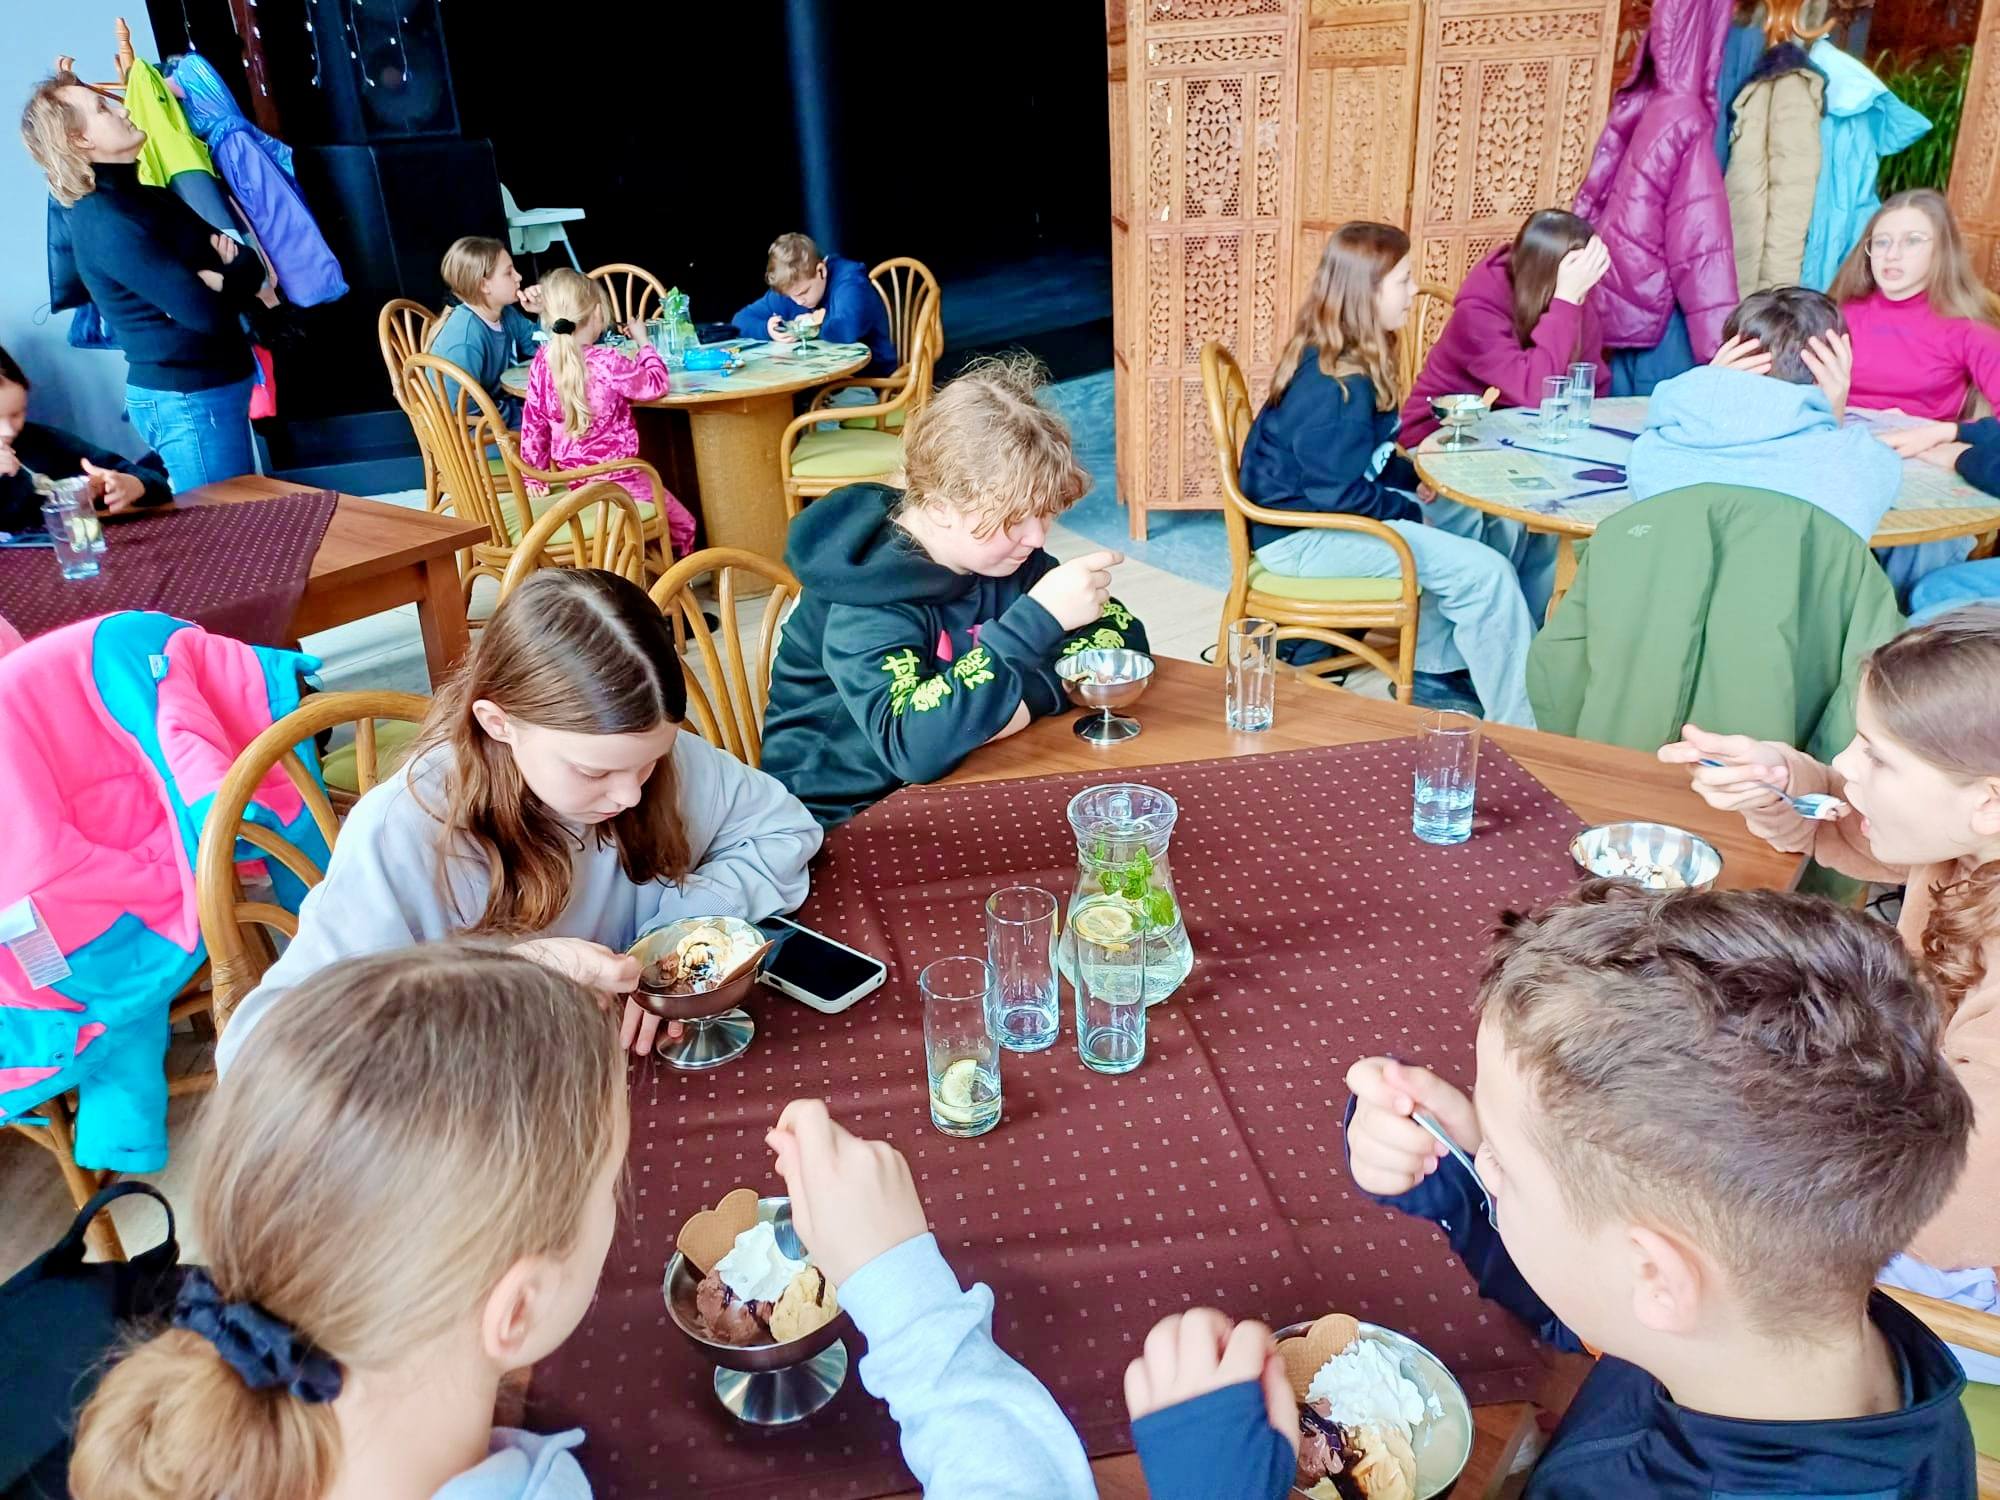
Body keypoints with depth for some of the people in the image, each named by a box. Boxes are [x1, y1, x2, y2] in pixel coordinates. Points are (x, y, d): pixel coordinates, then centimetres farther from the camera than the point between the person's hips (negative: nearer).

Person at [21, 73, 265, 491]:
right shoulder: (105, 220, -17)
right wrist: (242, 269, -7)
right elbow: (206, 312, -25)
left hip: (215, 386, 9)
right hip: (188, 399, -9)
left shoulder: (140, 190, 12)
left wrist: (229, 269, -12)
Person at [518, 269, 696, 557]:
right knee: (682, 525, 14)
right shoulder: (607, 361, -21)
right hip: (615, 477, -7)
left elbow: (532, 422, 3)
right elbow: (655, 385, -9)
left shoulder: (543, 360, -3)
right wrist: (643, 343, 6)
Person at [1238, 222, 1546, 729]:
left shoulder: (1347, 361, 7)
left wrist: (1415, 475, 3)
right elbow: (1339, 492, -24)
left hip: (1336, 508, 11)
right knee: (1484, 573, -19)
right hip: (1303, 537, -11)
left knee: (1502, 528, 11)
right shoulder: (1334, 384, -23)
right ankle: (1520, 728, -8)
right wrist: (1409, 511, -10)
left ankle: (1437, 662, 16)